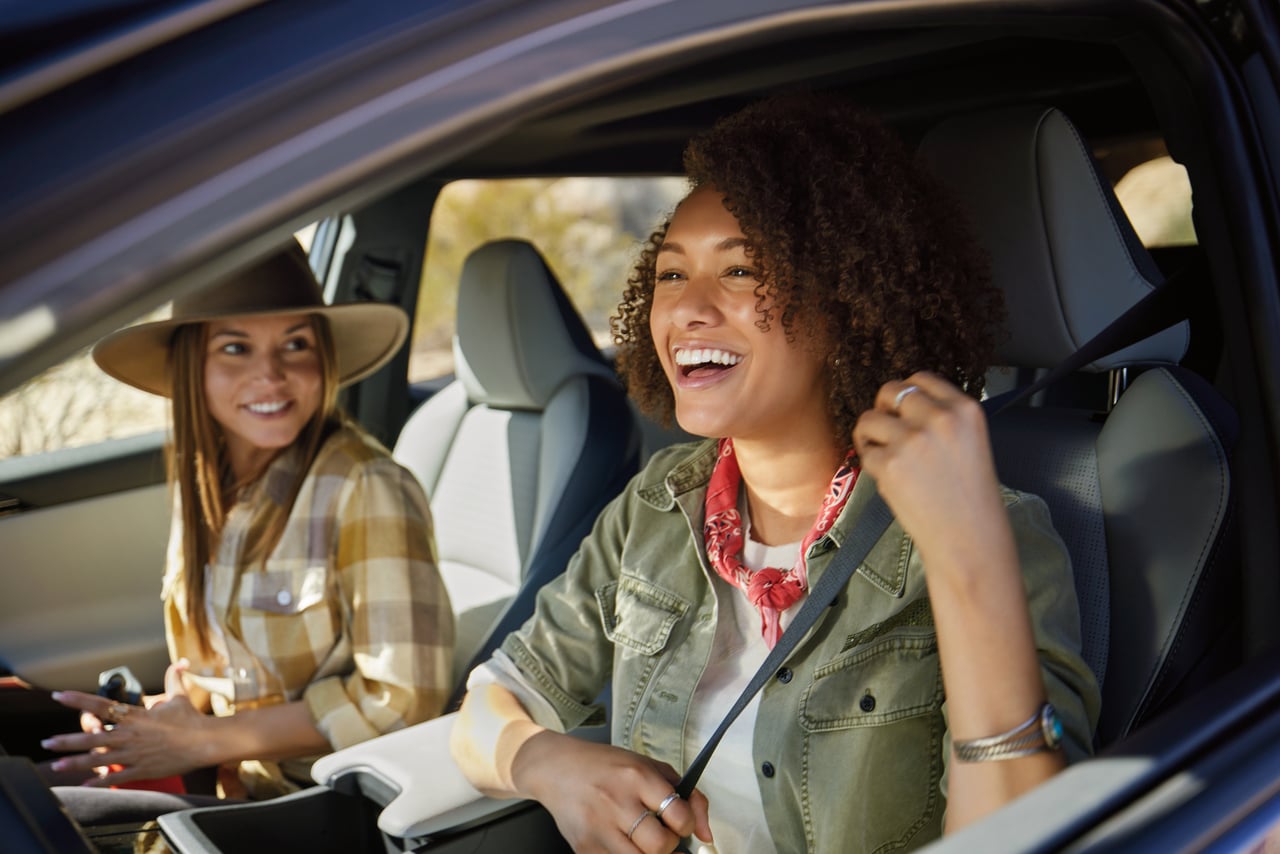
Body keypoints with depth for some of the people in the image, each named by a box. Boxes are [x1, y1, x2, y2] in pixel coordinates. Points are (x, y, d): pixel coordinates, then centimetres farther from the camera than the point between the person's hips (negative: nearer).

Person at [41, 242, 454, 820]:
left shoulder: (366, 490, -18)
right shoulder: (199, 478, 5)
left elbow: (402, 697, -19)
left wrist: (202, 740, -16)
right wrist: (169, 711, -7)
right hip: (232, 792, 7)